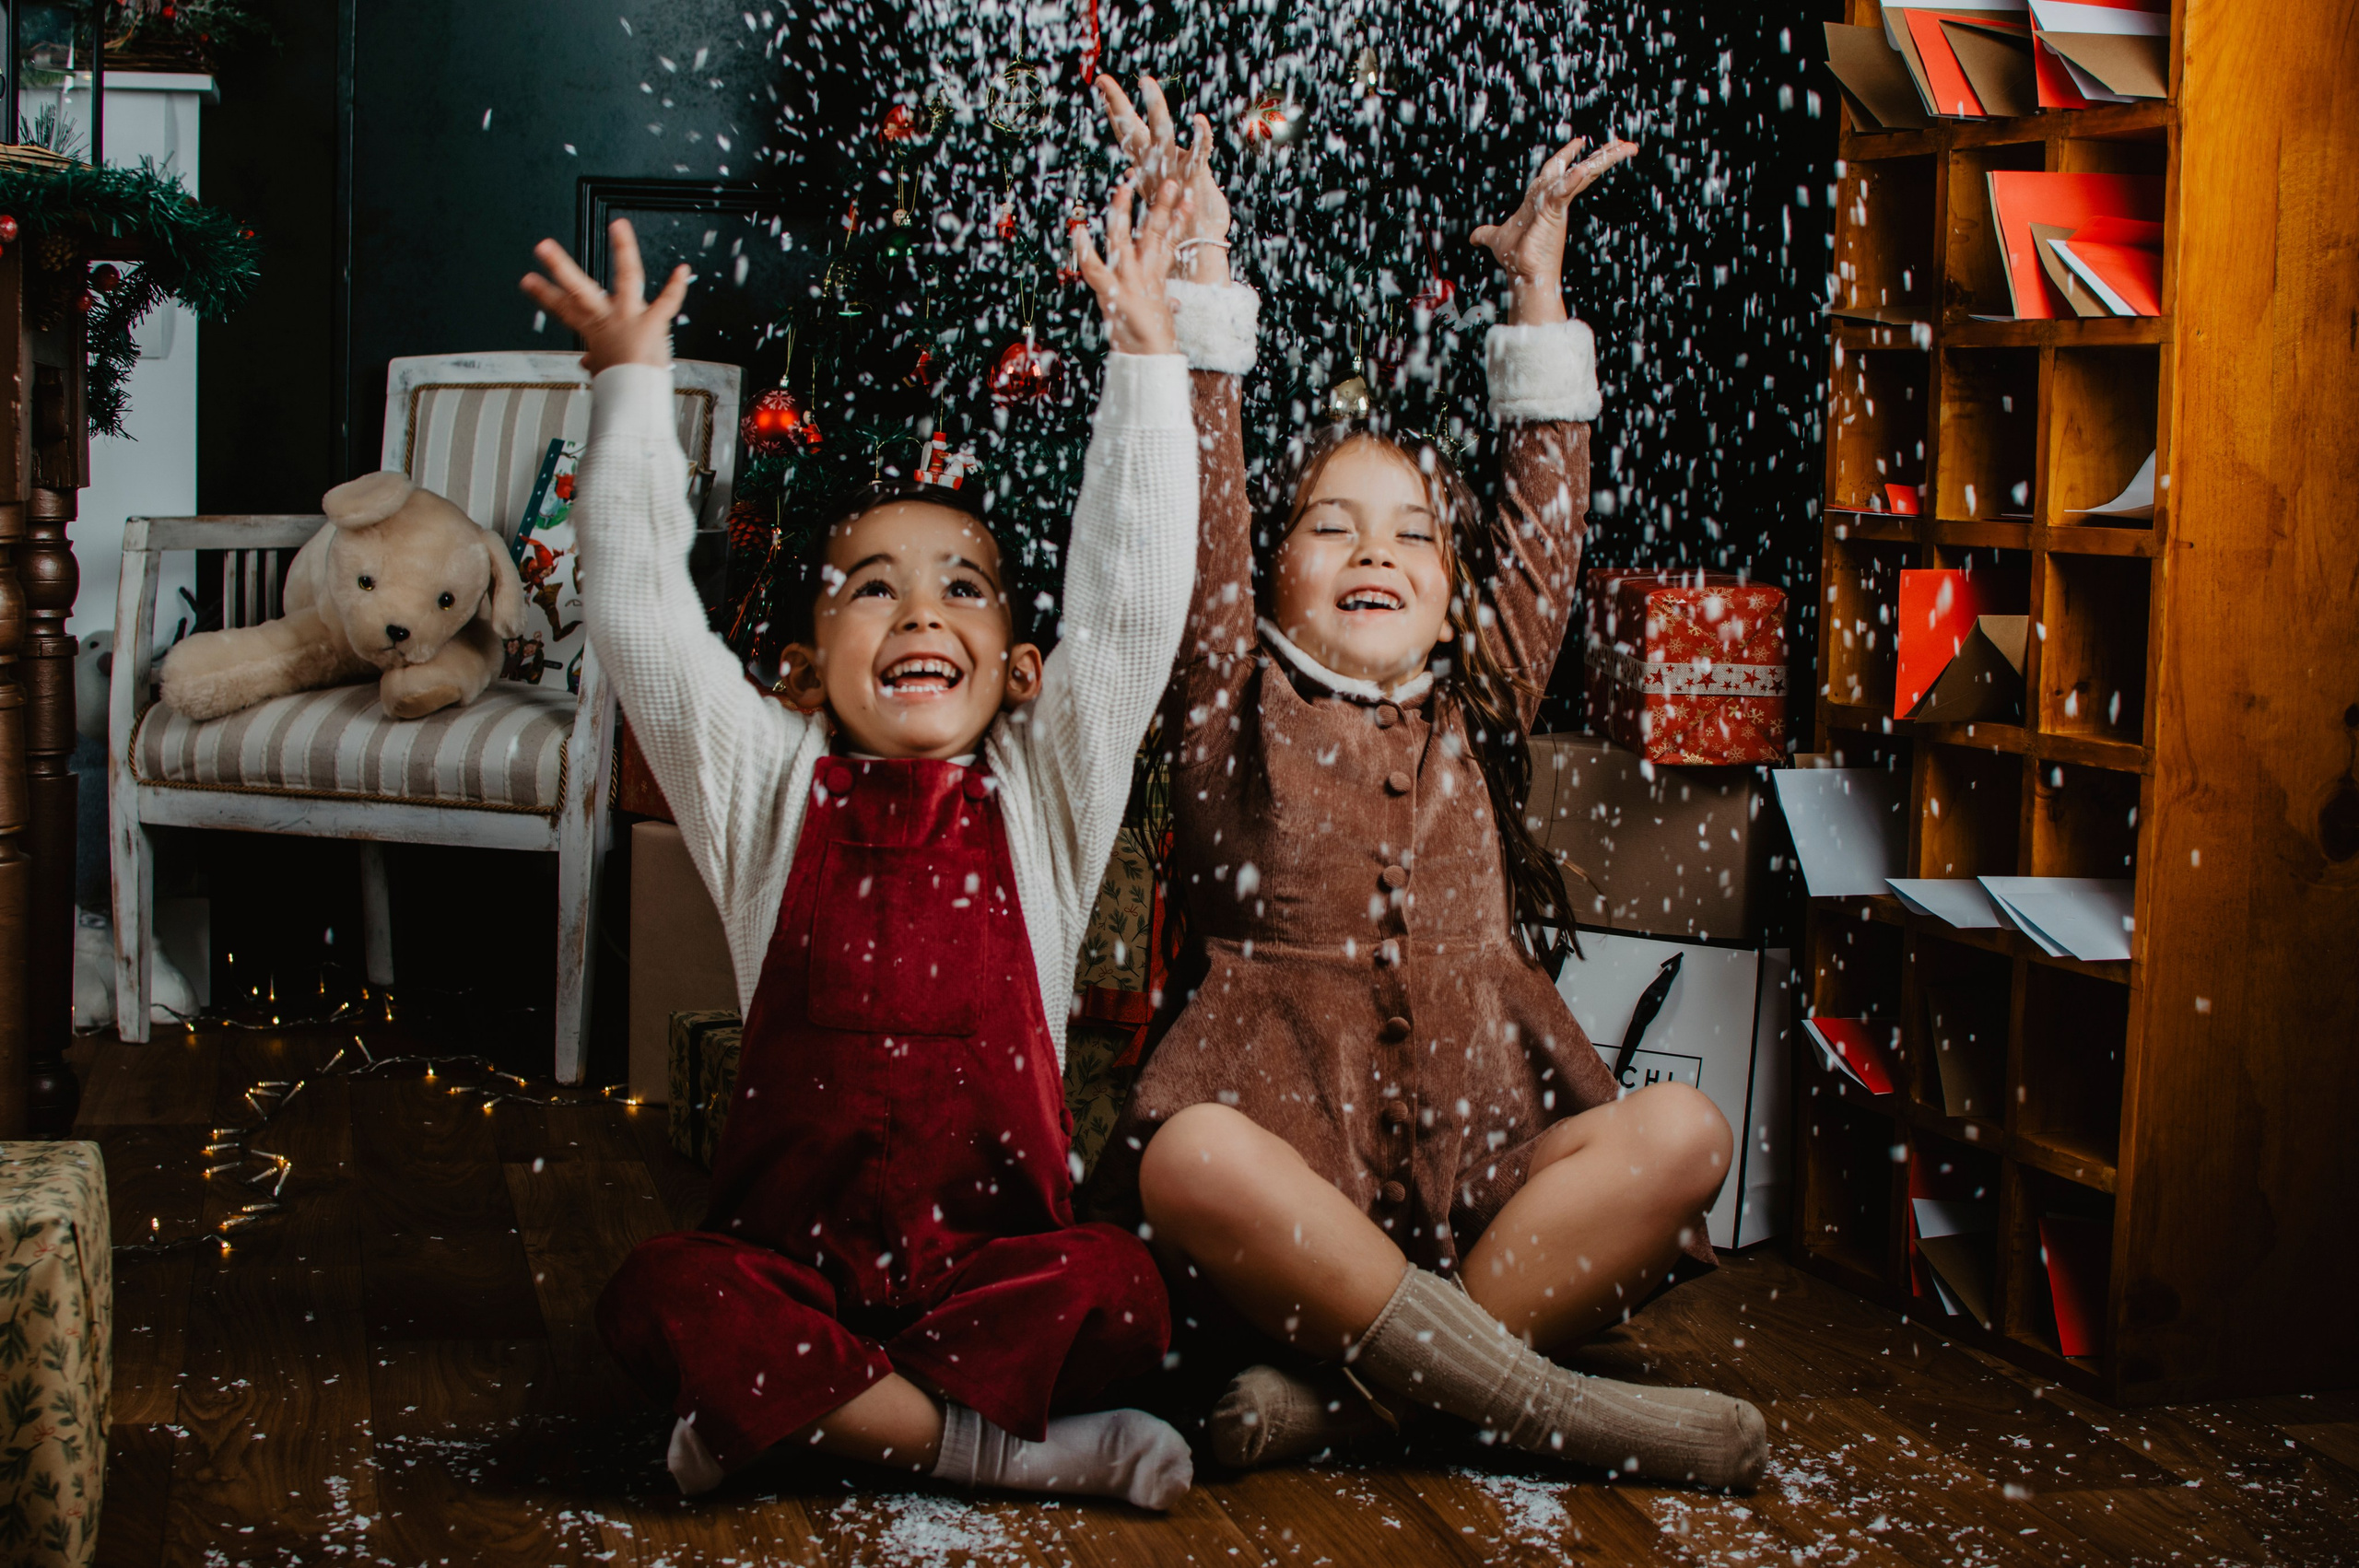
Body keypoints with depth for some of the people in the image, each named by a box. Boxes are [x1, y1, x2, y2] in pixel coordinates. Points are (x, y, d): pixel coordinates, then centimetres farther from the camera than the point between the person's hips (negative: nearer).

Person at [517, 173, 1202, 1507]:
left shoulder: (1039, 802, 6)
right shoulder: (771, 792, 7)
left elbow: (1132, 605, -2)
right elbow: (640, 609, 0)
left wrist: (1146, 356, -5)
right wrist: (633, 380, -1)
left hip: (992, 1253, 0)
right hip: (792, 1250, 0)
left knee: (1121, 1294, -30)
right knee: (663, 1298, -30)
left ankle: (791, 1406, -15)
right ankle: (1013, 1445, -21)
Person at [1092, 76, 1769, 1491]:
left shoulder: (1477, 717, 19)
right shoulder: (1241, 710, 11)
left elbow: (1546, 527, 18)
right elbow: (1206, 502, 2)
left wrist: (1539, 287, 19)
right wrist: (1199, 263, -2)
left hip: (1480, 1136, 4)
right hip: (1282, 1128, -3)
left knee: (1684, 1136, -24)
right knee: (1184, 1160, -37)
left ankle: (1340, 1385, -27)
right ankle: (1570, 1413, -31)